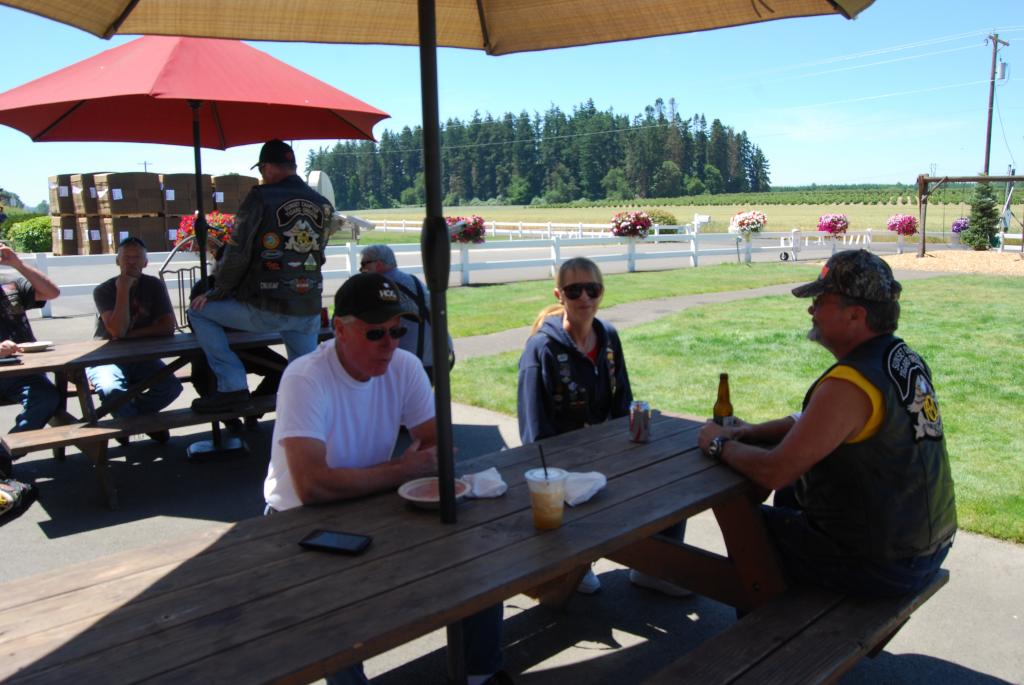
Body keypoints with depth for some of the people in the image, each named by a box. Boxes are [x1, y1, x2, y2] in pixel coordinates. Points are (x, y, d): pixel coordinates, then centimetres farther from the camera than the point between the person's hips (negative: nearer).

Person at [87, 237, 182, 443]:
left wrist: (132, 335, -15)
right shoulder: (103, 290, -7)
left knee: (172, 386, -25)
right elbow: (118, 331, -22)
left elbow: (168, 327, -8)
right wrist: (123, 290, -21)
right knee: (111, 390, -35)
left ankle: (128, 416, 3)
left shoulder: (154, 286, 0)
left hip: (142, 356, 2)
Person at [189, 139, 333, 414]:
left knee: (199, 311, 14)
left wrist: (216, 294, 5)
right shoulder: (323, 205, 8)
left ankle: (232, 386, 7)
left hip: (265, 309, -5)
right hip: (309, 311, 5)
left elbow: (237, 255, -8)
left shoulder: (260, 197, -8)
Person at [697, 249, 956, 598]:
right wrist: (754, 431, 5)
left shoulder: (849, 385, -28)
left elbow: (774, 471, -27)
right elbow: (817, 421, 14)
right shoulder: (905, 359, 2)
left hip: (881, 566, -9)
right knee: (790, 495, 26)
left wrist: (720, 444, -9)